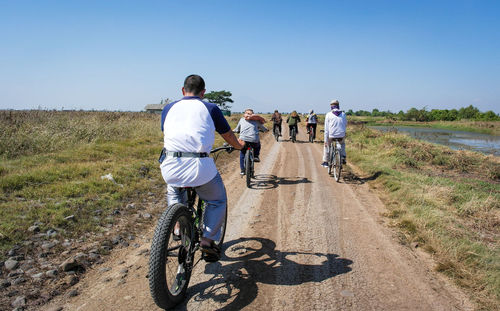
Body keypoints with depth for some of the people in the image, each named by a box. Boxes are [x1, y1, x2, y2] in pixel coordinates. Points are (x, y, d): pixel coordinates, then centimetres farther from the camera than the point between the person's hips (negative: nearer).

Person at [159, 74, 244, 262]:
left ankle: (178, 225, 23)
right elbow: (228, 136, 21)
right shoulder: (210, 108, 10)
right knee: (218, 201, 23)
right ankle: (208, 239, 9)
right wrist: (240, 146, 42)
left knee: (173, 191, 37)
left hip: (170, 167, 3)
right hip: (199, 167, -3)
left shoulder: (169, 108, 17)